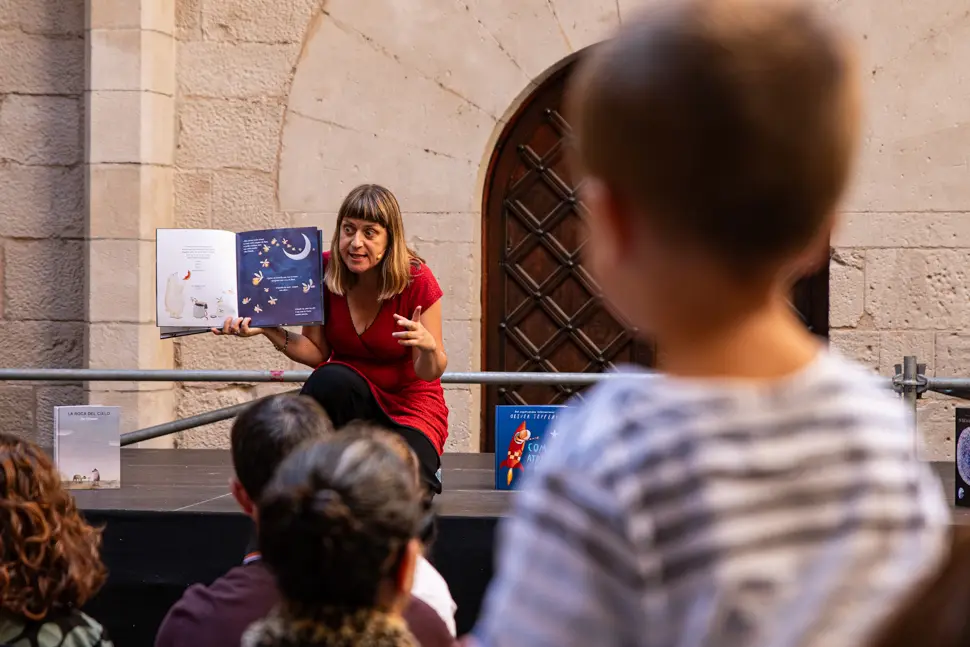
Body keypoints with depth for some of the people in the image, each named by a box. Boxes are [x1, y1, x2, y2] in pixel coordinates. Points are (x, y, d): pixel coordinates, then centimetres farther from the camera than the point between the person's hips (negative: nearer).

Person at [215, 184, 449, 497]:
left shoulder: (417, 281, -18)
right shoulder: (323, 272, -10)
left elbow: (430, 373, -12)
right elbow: (317, 352, -4)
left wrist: (429, 346, -35)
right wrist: (268, 330, -19)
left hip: (410, 404, -2)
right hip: (345, 396, 2)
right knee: (328, 379, -36)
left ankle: (423, 470, 9)